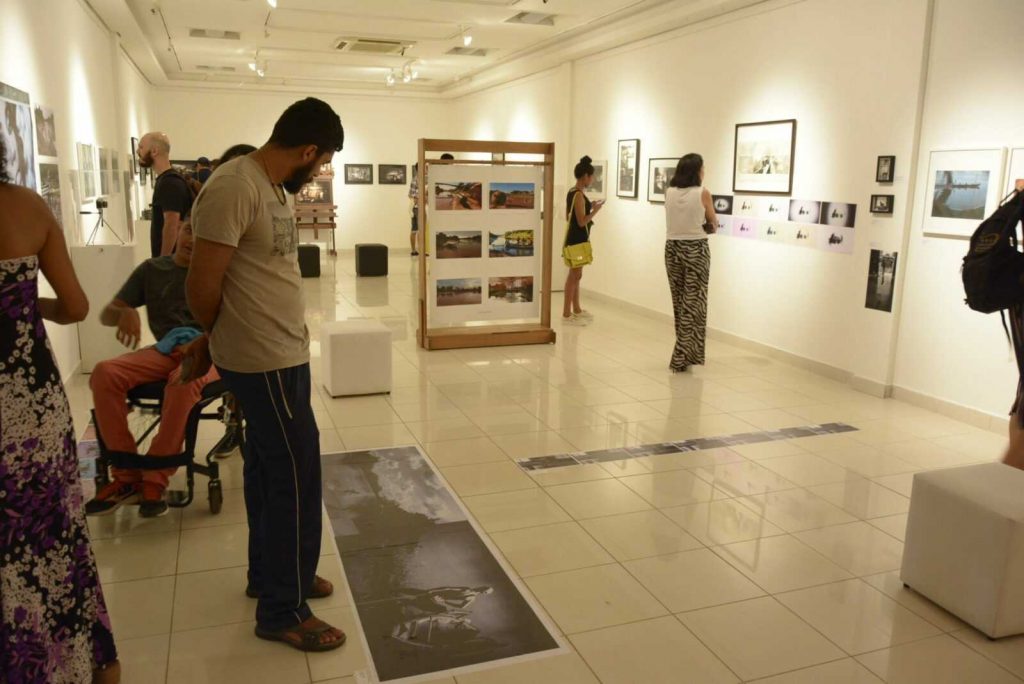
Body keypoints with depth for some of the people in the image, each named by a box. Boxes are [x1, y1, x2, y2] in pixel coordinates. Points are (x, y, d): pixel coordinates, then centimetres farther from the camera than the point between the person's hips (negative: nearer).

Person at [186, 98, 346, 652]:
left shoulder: (272, 188, 11)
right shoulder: (234, 187, -19)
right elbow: (203, 286, -18)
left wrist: (213, 341, 13)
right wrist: (218, 337, 1)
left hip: (279, 354, 9)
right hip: (265, 359, -9)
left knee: (268, 468, 19)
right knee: (296, 476, -1)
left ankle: (268, 573, 36)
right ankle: (283, 611, 14)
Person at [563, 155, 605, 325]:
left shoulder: (572, 192, 9)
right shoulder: (579, 195, -19)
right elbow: (582, 222, -22)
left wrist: (590, 207, 14)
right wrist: (595, 209, -12)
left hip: (575, 239, 10)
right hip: (577, 240, -10)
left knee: (575, 275, 17)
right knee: (574, 275, -4)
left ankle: (576, 310, 28)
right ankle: (566, 314, 1)